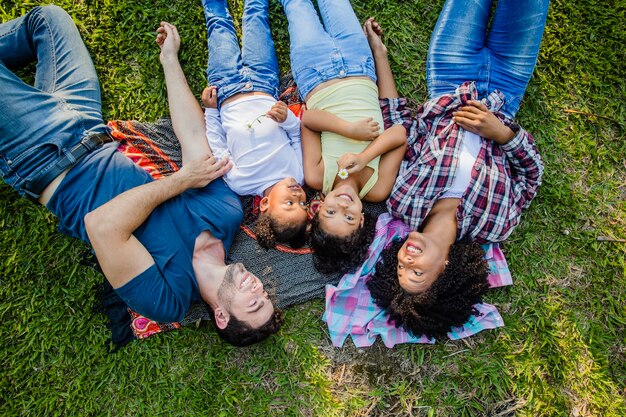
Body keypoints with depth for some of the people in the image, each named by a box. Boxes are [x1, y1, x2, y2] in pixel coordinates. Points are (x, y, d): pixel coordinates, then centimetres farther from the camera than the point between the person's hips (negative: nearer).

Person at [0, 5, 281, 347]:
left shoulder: (165, 299, -29)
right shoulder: (227, 212, -17)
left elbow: (104, 225, -41)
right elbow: (194, 134, -15)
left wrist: (181, 180, -32)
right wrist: (169, 58, -9)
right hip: (94, 142, 6)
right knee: (47, 16, 10)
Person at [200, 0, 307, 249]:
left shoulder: (240, 183, -31)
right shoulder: (299, 174, -28)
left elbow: (217, 147, -15)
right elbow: (298, 133, -14)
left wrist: (210, 111, -12)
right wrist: (288, 120, -33)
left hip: (227, 95, -2)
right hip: (263, 88, 2)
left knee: (219, 21, 16)